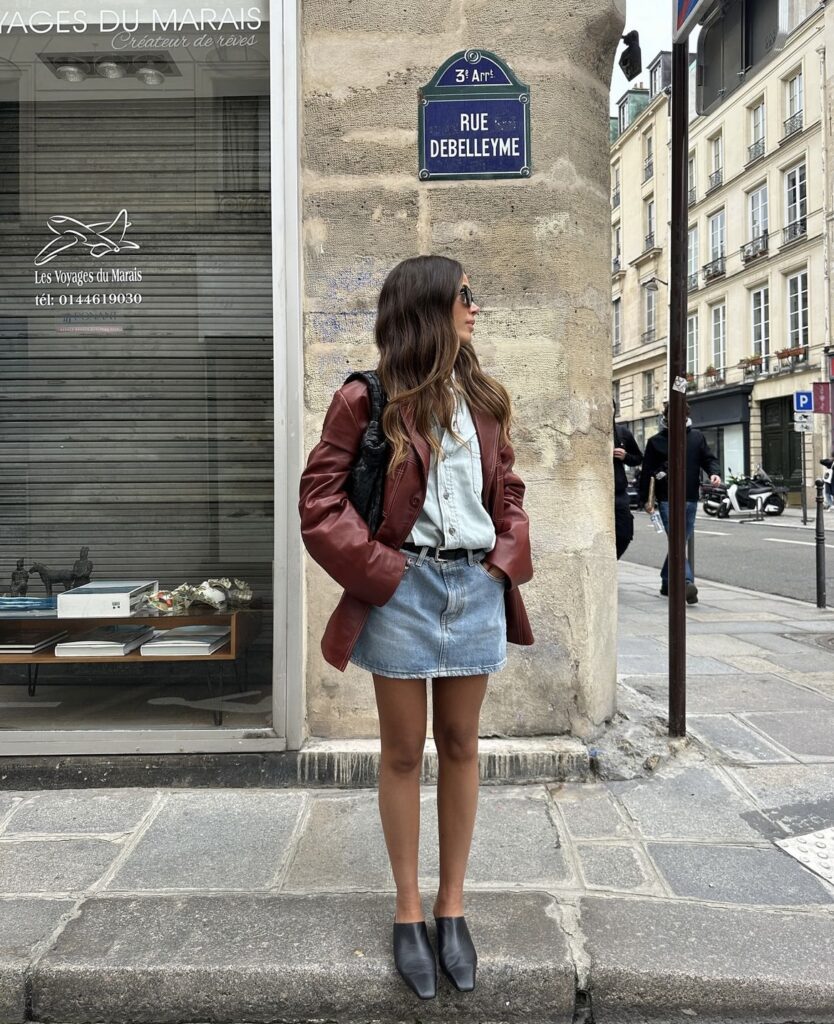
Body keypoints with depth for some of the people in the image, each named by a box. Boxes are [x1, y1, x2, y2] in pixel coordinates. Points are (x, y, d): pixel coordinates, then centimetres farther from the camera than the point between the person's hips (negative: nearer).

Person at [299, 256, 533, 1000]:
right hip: (403, 589, -4)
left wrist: (508, 562, 1)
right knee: (403, 752, 9)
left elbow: (508, 491, 15)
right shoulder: (367, 400, -6)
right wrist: (378, 571, -13)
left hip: (476, 587, 5)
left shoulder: (484, 399, 10)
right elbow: (318, 501, -7)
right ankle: (408, 912, 26)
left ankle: (453, 905, 29)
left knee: (460, 746, 13)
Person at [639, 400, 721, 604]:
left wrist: (714, 472, -11)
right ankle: (687, 583, -24)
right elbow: (647, 471, 6)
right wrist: (644, 499, 3)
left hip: (690, 499, 4)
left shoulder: (696, 437, 11)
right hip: (667, 499, -3)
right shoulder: (656, 441, 4)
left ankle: (667, 583, 26)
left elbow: (708, 458, 12)